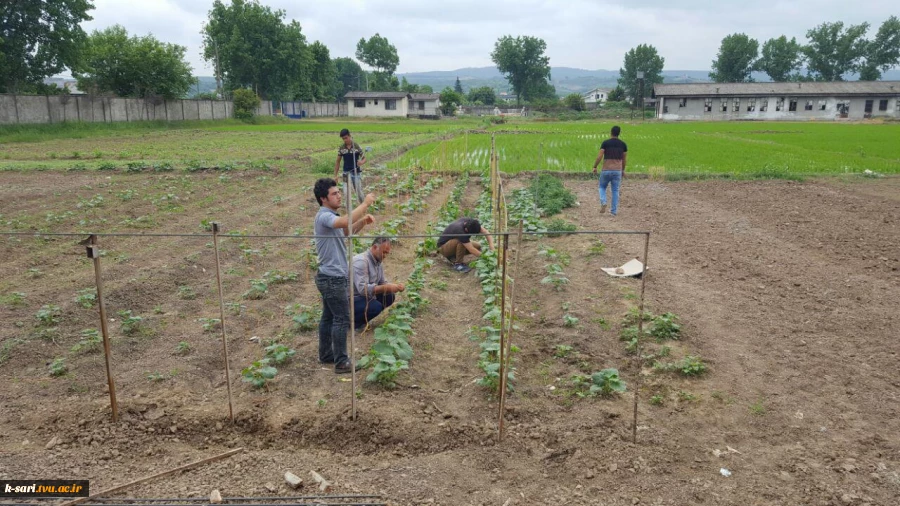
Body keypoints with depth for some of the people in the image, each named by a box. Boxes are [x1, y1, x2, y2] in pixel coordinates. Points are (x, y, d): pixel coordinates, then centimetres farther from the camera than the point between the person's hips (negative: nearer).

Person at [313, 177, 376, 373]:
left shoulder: (331, 216, 14)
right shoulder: (324, 216, -19)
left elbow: (348, 230, 22)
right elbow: (346, 222, -38)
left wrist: (363, 221, 3)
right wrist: (365, 204, -28)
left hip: (331, 277, 10)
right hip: (333, 278, -10)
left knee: (329, 317, 16)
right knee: (342, 319, -5)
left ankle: (326, 355, 27)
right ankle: (341, 362, 1)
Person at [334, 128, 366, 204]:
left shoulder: (357, 146, -8)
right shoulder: (341, 148, 0)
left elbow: (364, 158, -2)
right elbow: (338, 161, 9)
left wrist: (361, 162, -27)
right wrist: (335, 175, 6)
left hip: (356, 172, -1)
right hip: (347, 172, 1)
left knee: (359, 192, 4)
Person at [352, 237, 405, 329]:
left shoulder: (379, 261, 5)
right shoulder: (361, 261, -25)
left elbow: (381, 283, 12)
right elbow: (362, 289, -33)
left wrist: (396, 286, -9)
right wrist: (387, 288, -33)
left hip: (364, 296, 10)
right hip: (350, 299, -10)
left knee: (389, 297, -1)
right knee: (375, 306, -28)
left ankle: (361, 319, 9)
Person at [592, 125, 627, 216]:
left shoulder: (605, 143, -5)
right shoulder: (623, 144, 5)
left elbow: (599, 156, -10)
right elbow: (624, 159, 10)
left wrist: (595, 167, 0)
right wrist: (623, 170, 23)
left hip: (606, 170, -2)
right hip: (617, 171, 2)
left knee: (602, 187, 17)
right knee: (615, 191, 9)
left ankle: (603, 203, -7)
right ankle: (614, 210, 9)